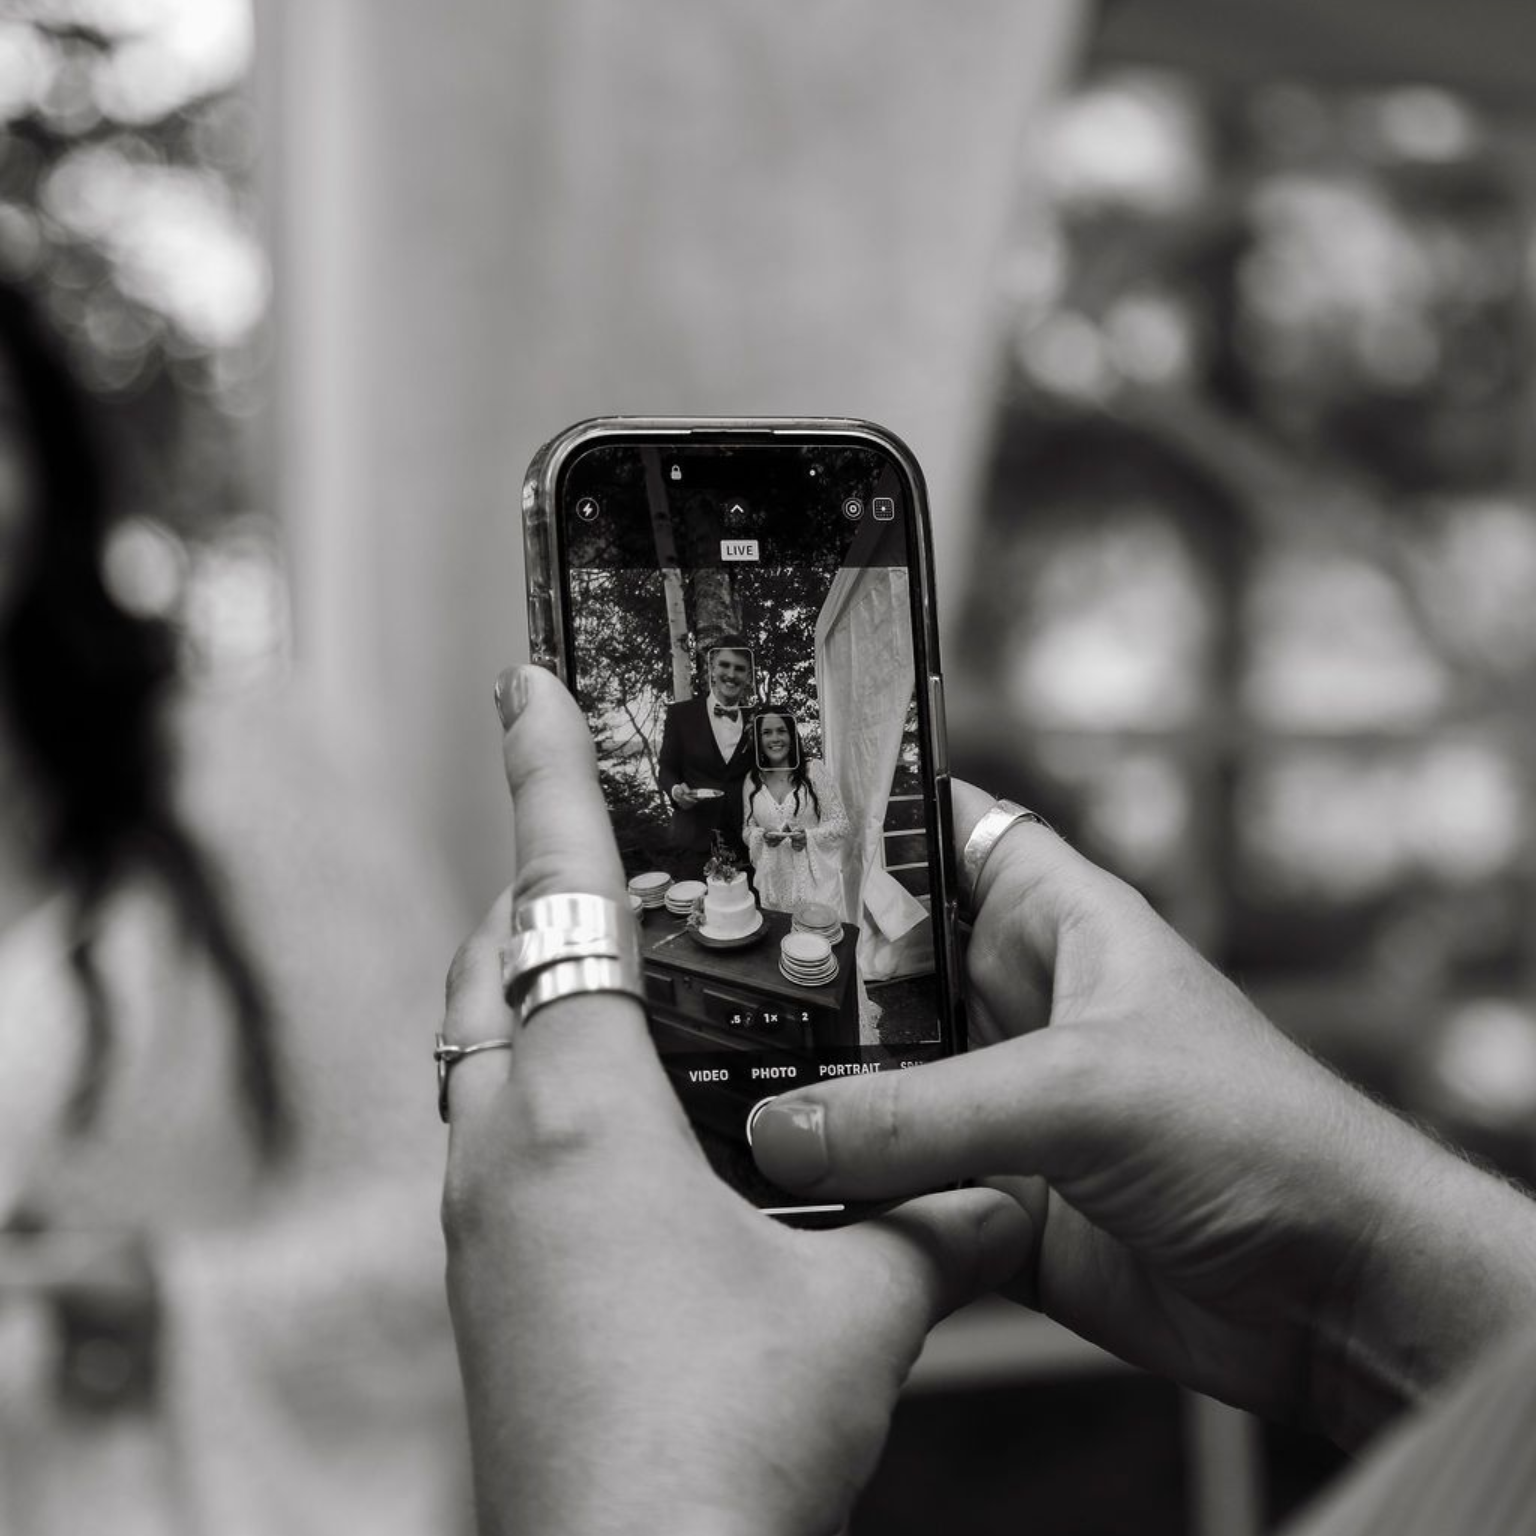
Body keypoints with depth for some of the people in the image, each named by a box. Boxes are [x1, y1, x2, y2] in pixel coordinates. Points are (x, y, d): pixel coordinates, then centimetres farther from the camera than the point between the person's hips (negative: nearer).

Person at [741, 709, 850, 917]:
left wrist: (809, 836, -17)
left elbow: (841, 822, -2)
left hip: (815, 878, -2)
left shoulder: (813, 769, -3)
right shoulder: (752, 780, 7)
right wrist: (762, 836, -9)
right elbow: (747, 830, 13)